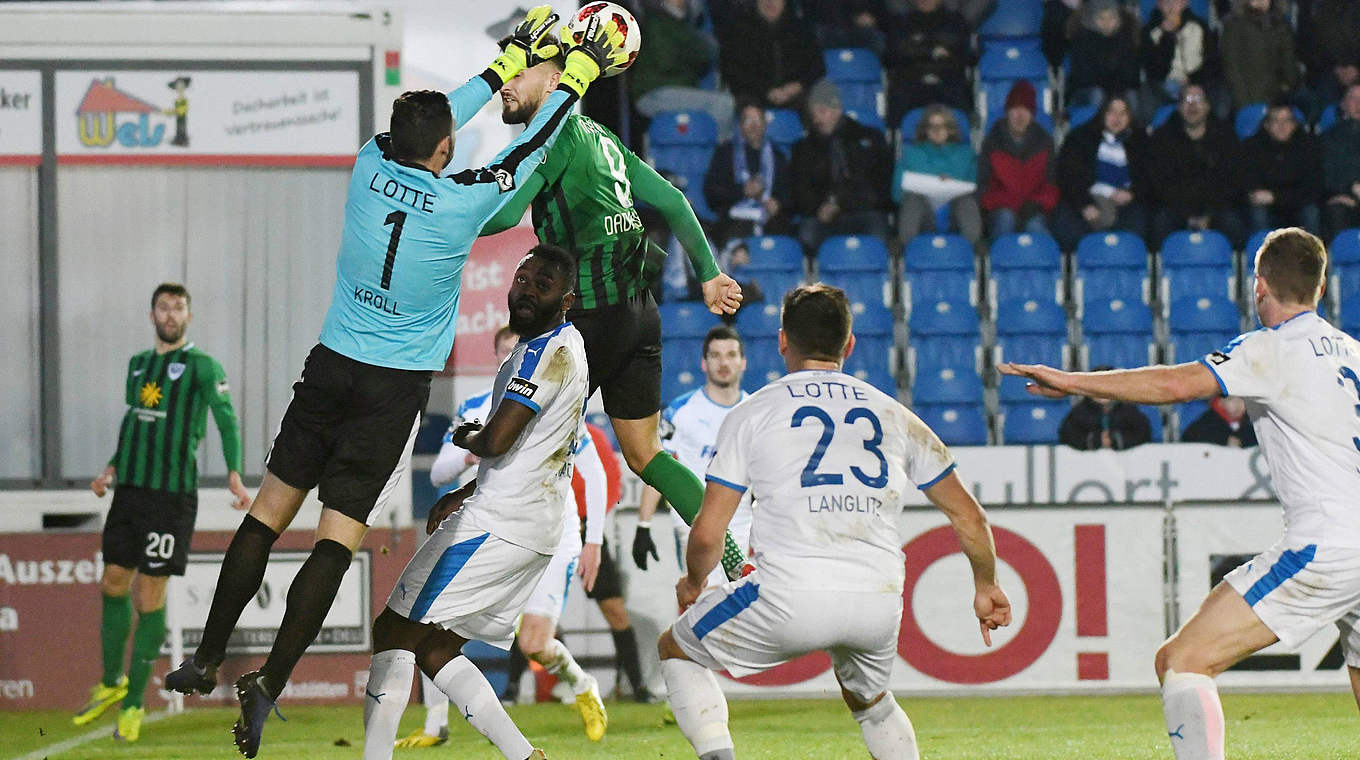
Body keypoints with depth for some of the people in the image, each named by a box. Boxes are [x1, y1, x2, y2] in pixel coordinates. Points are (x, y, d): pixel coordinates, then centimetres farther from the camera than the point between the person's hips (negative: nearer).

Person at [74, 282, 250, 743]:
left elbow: (227, 420, -14)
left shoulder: (202, 366, -4)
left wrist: (234, 475, -26)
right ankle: (111, 684, 28)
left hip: (172, 493, -6)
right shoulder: (138, 364, 15)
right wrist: (112, 470, 16)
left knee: (150, 596, -4)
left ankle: (134, 704, 5)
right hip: (130, 489, 6)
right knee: (113, 585, 9)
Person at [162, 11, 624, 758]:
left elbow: (432, 117, 14)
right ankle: (268, 684, -14)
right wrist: (579, 73, 14)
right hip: (394, 388, -4)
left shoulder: (370, 166, -4)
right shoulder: (463, 201, -14)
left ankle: (206, 662, 12)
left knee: (267, 513, 10)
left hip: (330, 364, 4)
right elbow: (532, 145, 0)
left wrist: (509, 62, 24)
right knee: (336, 540, -5)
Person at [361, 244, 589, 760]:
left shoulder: (548, 350, -14)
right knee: (434, 647, 12)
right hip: (538, 530, 10)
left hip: (497, 525, -10)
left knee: (395, 631, -7)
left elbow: (498, 440, -22)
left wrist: (466, 436, 0)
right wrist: (463, 496, 23)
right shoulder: (565, 349, 18)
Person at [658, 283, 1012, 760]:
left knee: (676, 650, 20)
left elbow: (707, 534, 4)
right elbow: (968, 518, 19)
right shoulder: (894, 416, 16)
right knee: (869, 700, 34)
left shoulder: (752, 413, 7)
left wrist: (693, 584, 26)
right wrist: (986, 587, 37)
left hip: (791, 597, -4)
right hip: (879, 604, 4)